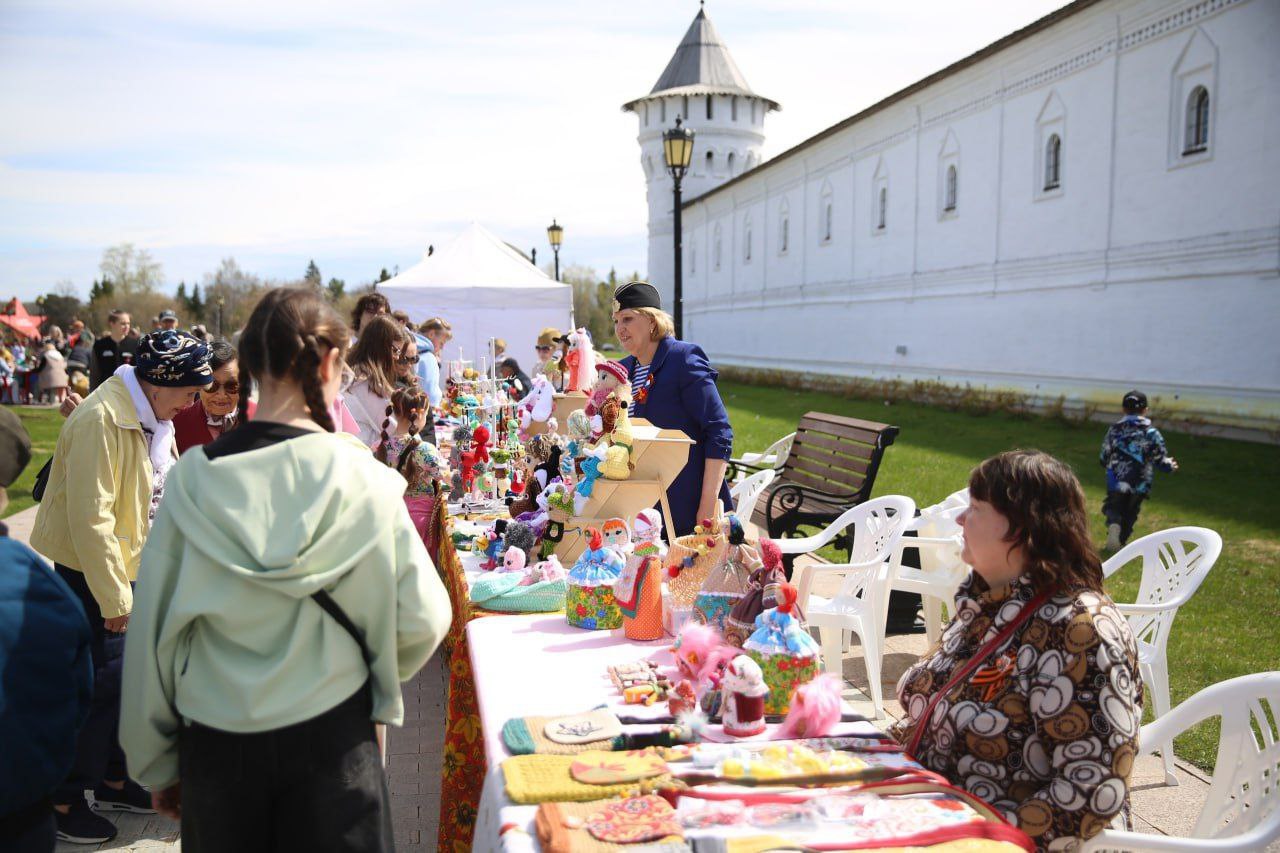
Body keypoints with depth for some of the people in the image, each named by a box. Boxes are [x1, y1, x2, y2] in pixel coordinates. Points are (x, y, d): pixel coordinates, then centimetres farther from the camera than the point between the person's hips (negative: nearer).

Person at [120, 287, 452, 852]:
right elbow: (422, 619, -12)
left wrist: (158, 762, 11)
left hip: (215, 741, 3)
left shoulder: (193, 480, -9)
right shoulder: (361, 478, -15)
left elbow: (151, 629, -2)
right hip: (328, 734, -2)